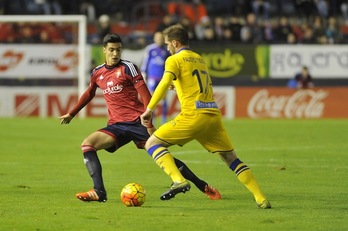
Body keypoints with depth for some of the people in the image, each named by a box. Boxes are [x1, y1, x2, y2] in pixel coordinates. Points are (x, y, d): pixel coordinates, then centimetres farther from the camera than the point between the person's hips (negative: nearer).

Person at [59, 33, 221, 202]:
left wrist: (149, 124, -16)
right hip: (116, 126, 5)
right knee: (87, 144, -17)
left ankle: (203, 187, 4)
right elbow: (89, 94, 32)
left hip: (137, 123, -5)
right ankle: (99, 193, -24)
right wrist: (71, 114, 39)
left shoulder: (128, 68, -4)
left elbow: (145, 95, -8)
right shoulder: (97, 73, 12)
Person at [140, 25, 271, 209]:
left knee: (152, 143, 2)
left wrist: (149, 109, -14)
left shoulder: (174, 60, 2)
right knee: (231, 158, 15)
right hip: (214, 115, 6)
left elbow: (164, 84, -14)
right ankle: (261, 199, 6)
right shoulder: (200, 59, 23)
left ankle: (179, 180, -18)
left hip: (193, 116, -6)